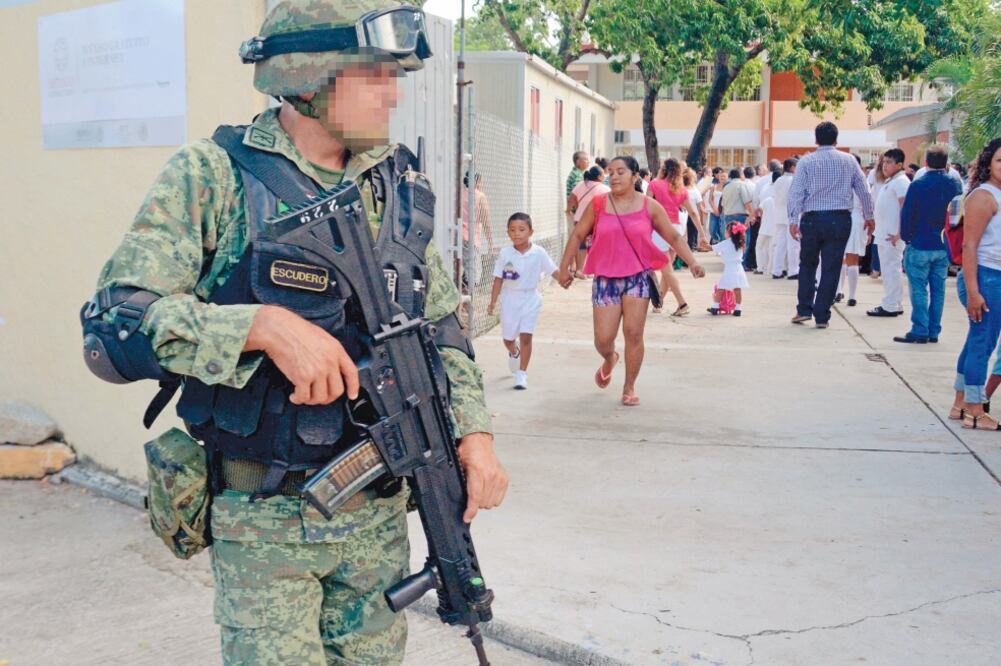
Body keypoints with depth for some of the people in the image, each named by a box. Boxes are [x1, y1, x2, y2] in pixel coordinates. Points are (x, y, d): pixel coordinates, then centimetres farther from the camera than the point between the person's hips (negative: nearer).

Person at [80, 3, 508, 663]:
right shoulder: (211, 176, -9)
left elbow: (444, 328, 11)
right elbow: (114, 324, -16)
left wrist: (474, 433, -4)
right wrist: (263, 324, -28)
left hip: (378, 512, 5)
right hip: (263, 520, -4)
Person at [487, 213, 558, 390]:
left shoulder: (538, 253, -7)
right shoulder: (505, 254, -5)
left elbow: (554, 271, -6)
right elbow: (498, 279, 0)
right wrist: (493, 302, -2)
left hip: (530, 298, -1)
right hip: (510, 298, 1)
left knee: (525, 336, -9)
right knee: (508, 337, 11)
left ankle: (521, 374, 0)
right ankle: (514, 353, 47)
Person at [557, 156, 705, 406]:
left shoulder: (649, 207, 0)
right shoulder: (598, 204, 1)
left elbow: (674, 237, 4)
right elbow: (578, 235, 9)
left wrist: (692, 263, -9)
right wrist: (564, 267, 7)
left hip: (638, 277, -1)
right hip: (606, 278, 1)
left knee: (633, 333, -7)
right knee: (603, 338, -1)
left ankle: (629, 387, 11)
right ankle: (609, 360, 37)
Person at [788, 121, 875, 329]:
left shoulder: (806, 161, 0)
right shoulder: (849, 160, 5)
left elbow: (796, 192, -7)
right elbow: (864, 190, 9)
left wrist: (793, 220, -7)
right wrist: (868, 216, 21)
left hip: (812, 219, 0)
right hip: (840, 219, 0)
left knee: (807, 264, 16)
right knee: (831, 268, 4)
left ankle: (804, 310, 12)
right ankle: (822, 316, 5)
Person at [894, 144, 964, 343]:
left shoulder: (918, 185, -11)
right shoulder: (954, 185, 1)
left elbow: (907, 214, -9)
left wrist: (906, 237, 3)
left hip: (920, 245, -4)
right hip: (944, 246, 4)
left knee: (919, 289, 0)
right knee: (938, 289, 10)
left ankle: (920, 331, -2)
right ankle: (934, 332, 13)